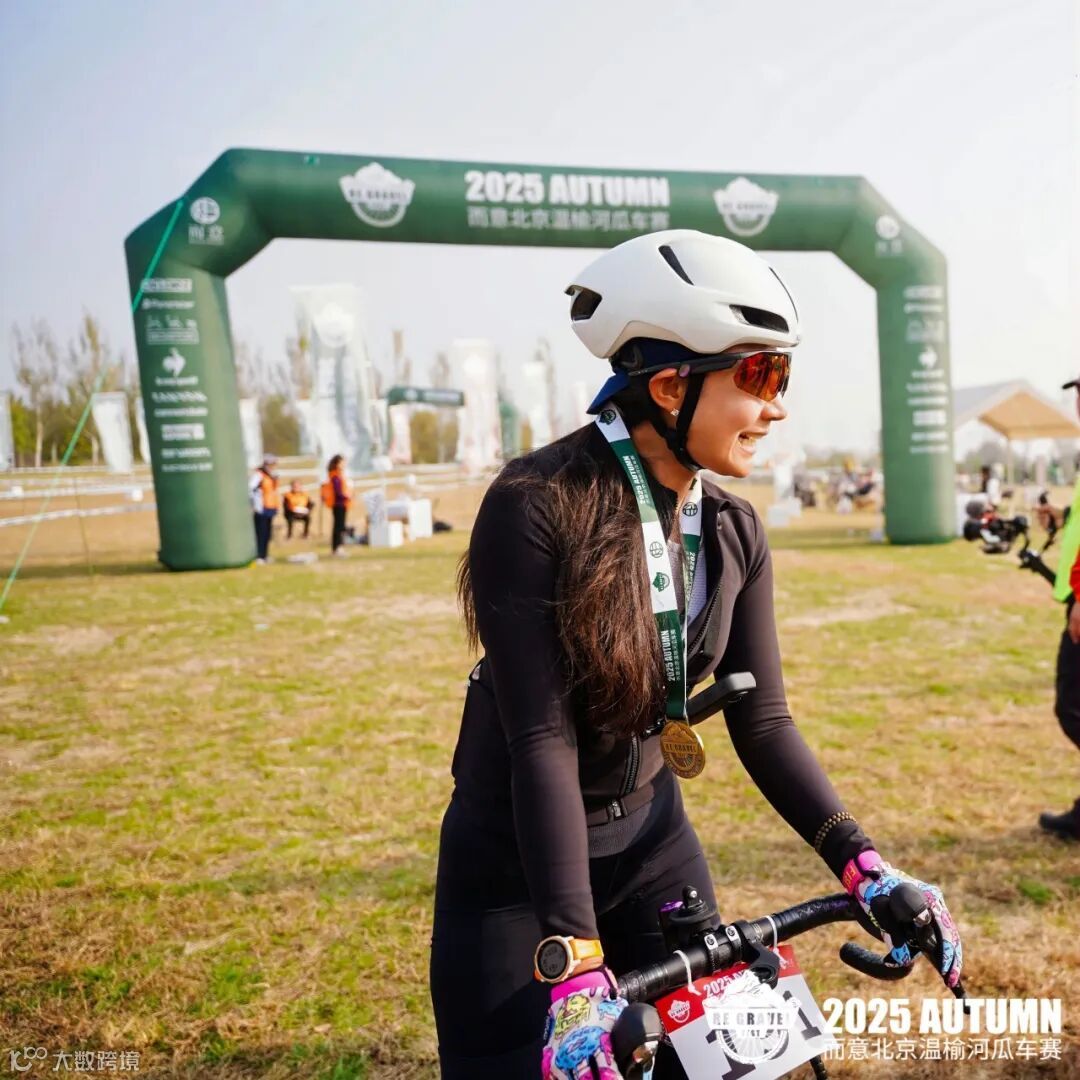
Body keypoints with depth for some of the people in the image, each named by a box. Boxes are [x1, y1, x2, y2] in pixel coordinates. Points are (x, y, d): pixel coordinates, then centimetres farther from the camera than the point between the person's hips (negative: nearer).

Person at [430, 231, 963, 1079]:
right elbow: (541, 741, -27)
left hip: (650, 840, 5)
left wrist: (862, 863, -14)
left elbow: (763, 722, -4)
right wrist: (573, 962, -29)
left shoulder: (734, 531, -6)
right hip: (513, 862, -4)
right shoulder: (534, 508, -24)